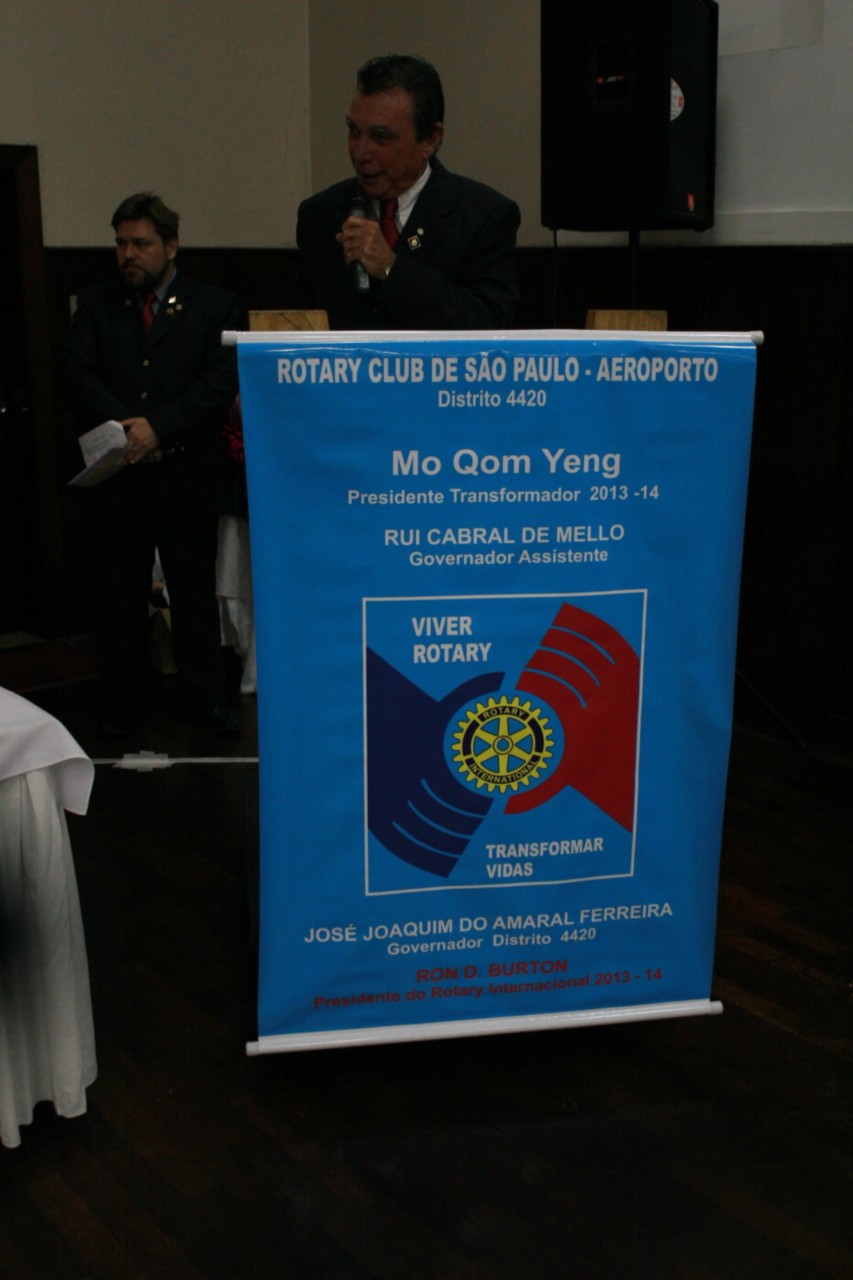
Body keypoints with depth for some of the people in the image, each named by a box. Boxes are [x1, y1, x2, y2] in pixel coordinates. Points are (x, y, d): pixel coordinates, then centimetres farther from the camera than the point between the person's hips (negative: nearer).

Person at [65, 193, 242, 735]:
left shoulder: (216, 307, 4)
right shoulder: (96, 305, 12)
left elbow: (221, 384, -8)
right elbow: (79, 377, 1)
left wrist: (159, 426, -17)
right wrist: (127, 430, -13)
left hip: (188, 475, -2)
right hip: (117, 475, 2)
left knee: (196, 594, 4)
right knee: (122, 595, 8)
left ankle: (210, 700, 16)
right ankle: (122, 706, 17)